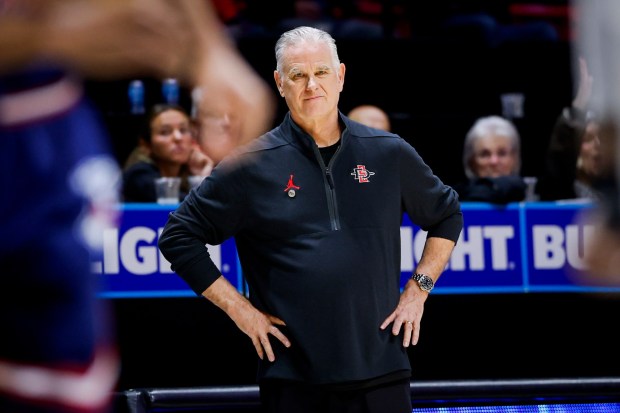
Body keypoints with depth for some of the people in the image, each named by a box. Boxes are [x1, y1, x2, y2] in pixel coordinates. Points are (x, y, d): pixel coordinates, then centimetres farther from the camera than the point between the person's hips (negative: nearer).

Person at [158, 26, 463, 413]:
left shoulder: (389, 154, 8)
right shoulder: (251, 165, 1)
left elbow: (447, 216, 23)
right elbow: (179, 237, 5)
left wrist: (419, 290, 12)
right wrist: (238, 308, -1)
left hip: (382, 372, 2)